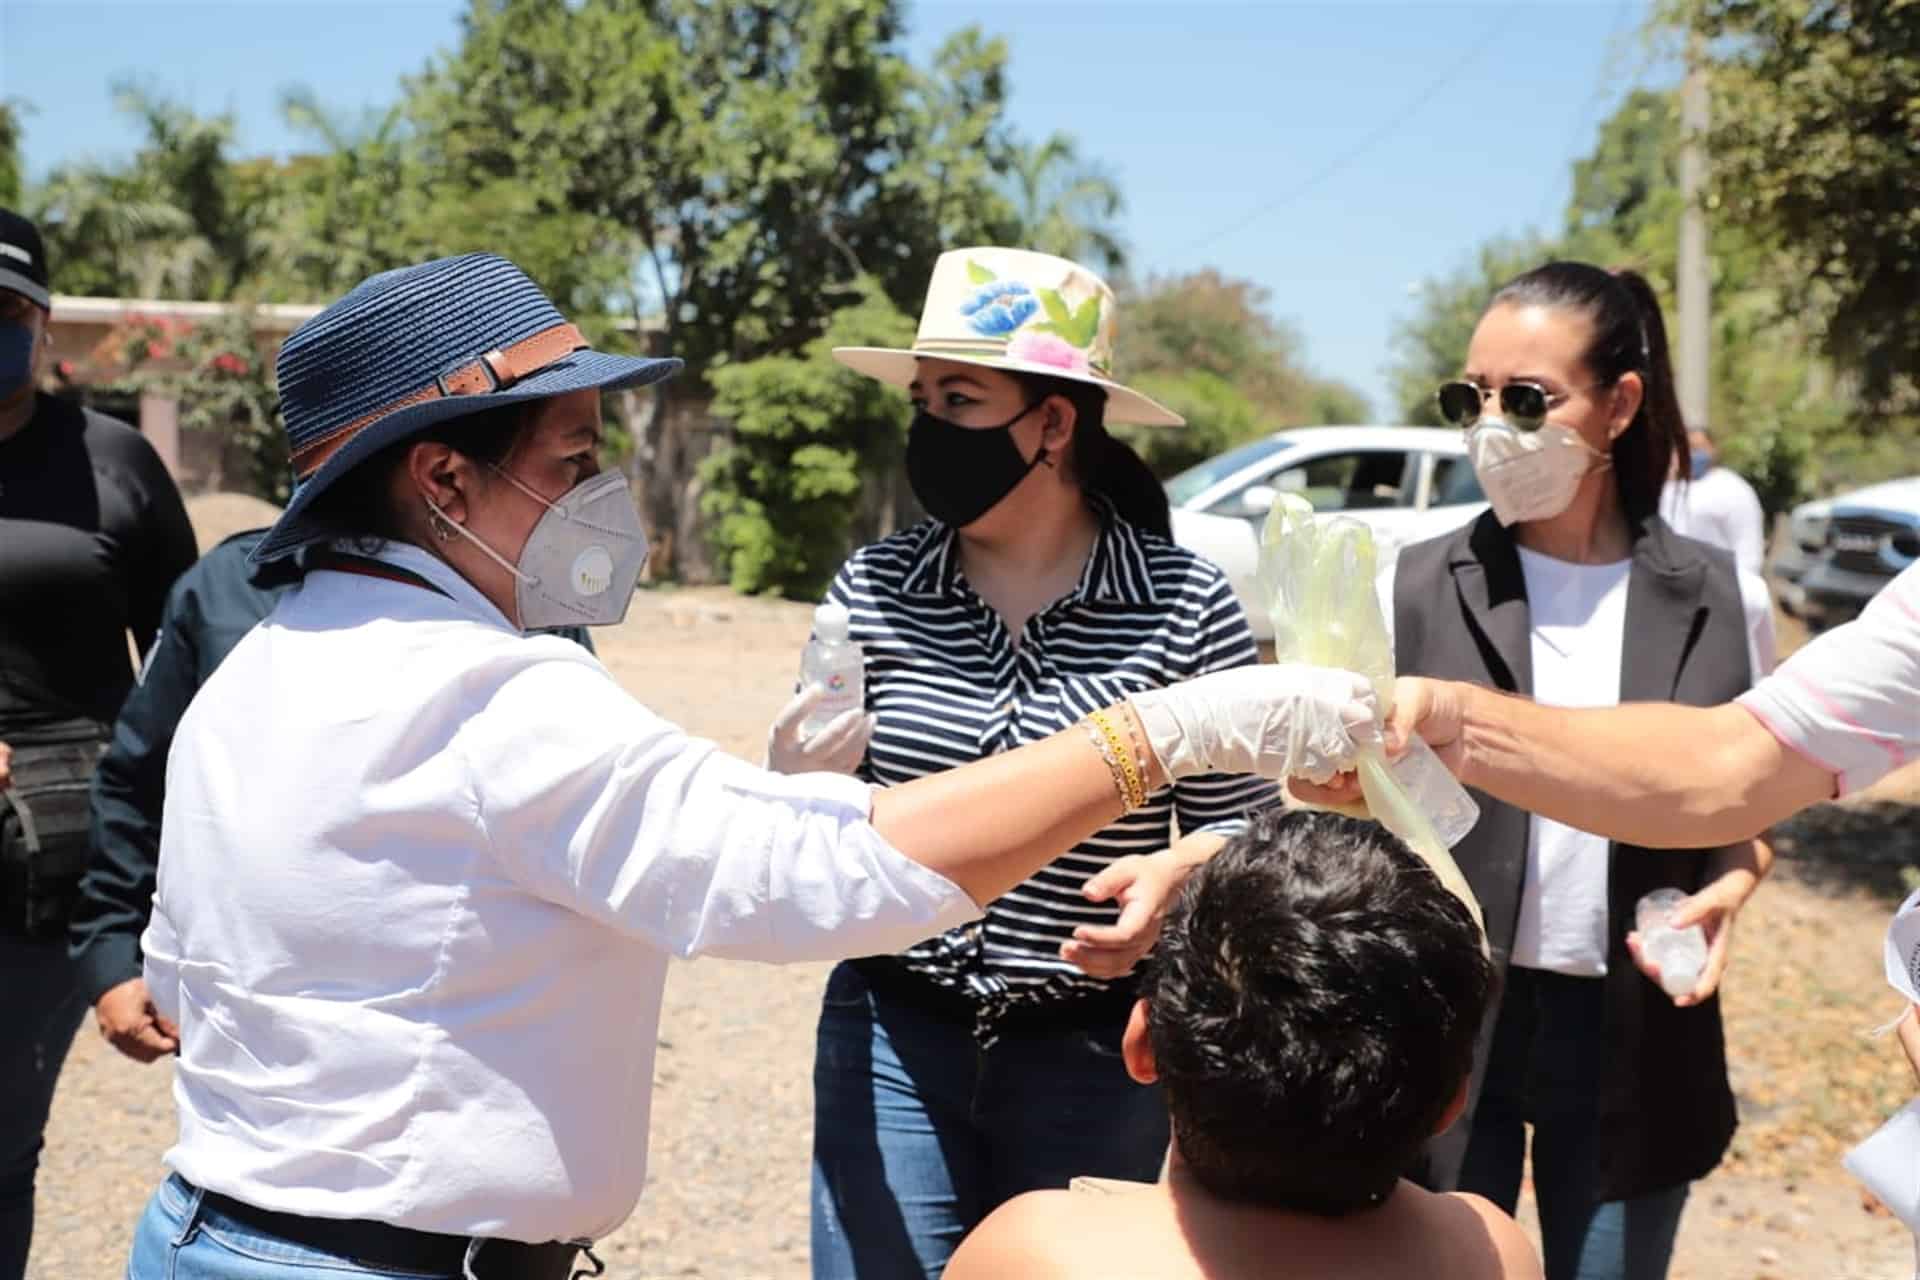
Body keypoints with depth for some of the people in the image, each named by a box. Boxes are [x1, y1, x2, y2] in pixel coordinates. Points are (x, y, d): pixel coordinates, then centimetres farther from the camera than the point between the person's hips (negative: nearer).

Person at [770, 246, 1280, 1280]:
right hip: (893, 1039, 1)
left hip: (1097, 1052, -1)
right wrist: (795, 786, -19)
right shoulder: (872, 591, -5)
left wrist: (1177, 874, -23)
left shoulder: (1187, 606, -10)